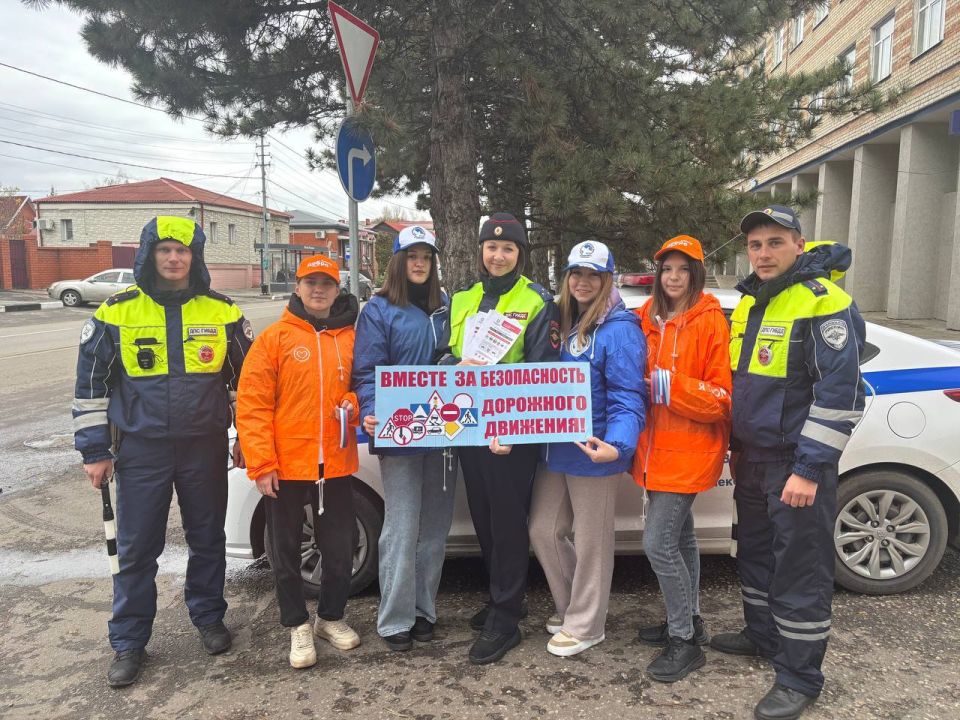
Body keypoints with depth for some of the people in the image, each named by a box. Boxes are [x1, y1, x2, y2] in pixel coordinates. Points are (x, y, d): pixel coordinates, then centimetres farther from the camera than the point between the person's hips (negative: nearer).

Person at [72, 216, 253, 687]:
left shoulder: (222, 313, -1)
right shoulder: (116, 313, -3)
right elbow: (90, 385, 2)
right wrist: (94, 450, 0)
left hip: (205, 448, 1)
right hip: (141, 450, -1)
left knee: (208, 539, 14)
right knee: (136, 550, 8)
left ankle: (208, 617, 35)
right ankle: (128, 643, 25)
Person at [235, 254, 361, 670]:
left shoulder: (351, 339, 5)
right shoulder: (275, 338, -3)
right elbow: (251, 404, -7)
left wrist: (354, 404, -8)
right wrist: (261, 464, -12)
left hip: (336, 465, 2)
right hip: (285, 467, -2)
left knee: (340, 549, 13)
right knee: (286, 553, 11)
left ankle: (331, 617, 34)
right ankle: (297, 624, 30)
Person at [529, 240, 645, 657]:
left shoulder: (619, 330, -14)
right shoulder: (562, 321, 11)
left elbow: (628, 399, -20)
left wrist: (617, 445, -36)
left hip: (594, 452, -8)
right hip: (556, 450, 8)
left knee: (590, 542, 8)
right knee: (543, 532, 16)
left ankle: (585, 626, 27)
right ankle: (570, 608, 37)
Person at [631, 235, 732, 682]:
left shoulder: (711, 322, -11)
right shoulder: (649, 319, 7)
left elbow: (722, 397, -13)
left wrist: (672, 387, -22)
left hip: (689, 451, -7)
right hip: (656, 448, 7)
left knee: (658, 544, -8)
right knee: (679, 538, 19)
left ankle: (685, 641, 9)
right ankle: (687, 621, 36)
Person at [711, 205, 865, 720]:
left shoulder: (824, 303, -16)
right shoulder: (749, 303, 11)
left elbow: (840, 395, -20)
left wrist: (810, 469, -21)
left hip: (797, 465, -8)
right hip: (752, 459, 8)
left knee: (799, 568, 2)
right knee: (755, 552, 20)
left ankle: (799, 678, 16)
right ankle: (762, 636, 40)